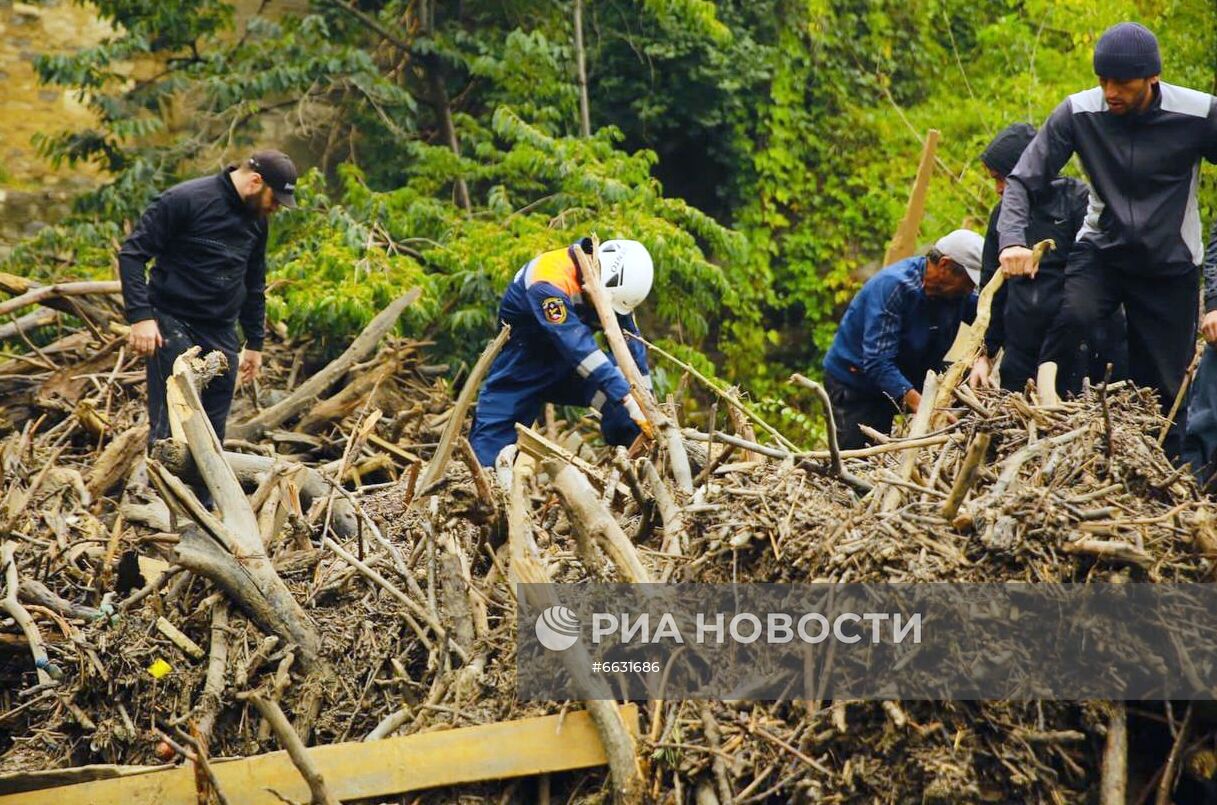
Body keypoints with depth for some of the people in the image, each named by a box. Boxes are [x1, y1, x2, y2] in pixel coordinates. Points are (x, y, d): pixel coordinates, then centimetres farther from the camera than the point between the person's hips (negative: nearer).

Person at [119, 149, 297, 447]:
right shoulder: (185, 200, -13)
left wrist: (255, 342, 22)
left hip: (222, 333, 7)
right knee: (172, 423, -13)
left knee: (214, 429, 8)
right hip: (174, 325, -7)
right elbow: (132, 253, -13)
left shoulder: (256, 219, 9)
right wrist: (140, 316, -22)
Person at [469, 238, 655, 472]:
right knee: (486, 460, -14)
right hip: (519, 375, -5)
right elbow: (579, 348, -42)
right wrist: (629, 401, -48)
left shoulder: (609, 281, -11)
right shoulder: (548, 283, -34)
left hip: (565, 369, 5)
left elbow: (630, 340, -5)